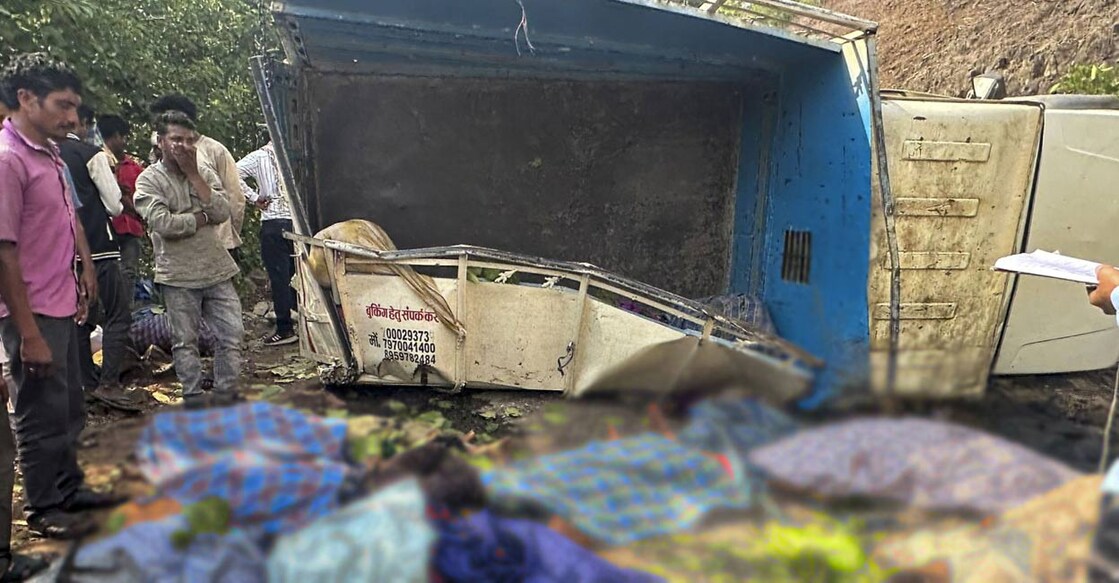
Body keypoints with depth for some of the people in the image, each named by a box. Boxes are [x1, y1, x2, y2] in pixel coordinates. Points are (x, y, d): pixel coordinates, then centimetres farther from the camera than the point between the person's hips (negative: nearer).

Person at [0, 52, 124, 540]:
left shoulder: (50, 156, 9)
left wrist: (85, 267, 16)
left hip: (63, 307, 9)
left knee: (69, 410, 19)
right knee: (43, 416, 4)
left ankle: (69, 490, 35)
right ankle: (43, 510, 20)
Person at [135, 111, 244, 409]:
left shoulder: (205, 173, 8)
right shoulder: (148, 180, -4)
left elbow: (222, 212, -8)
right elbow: (163, 223, -18)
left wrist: (193, 174, -9)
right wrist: (203, 218, -9)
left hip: (217, 270, 4)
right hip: (179, 275, -4)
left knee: (232, 333, 4)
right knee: (185, 340, 6)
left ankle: (226, 393, 17)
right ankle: (193, 397, 18)